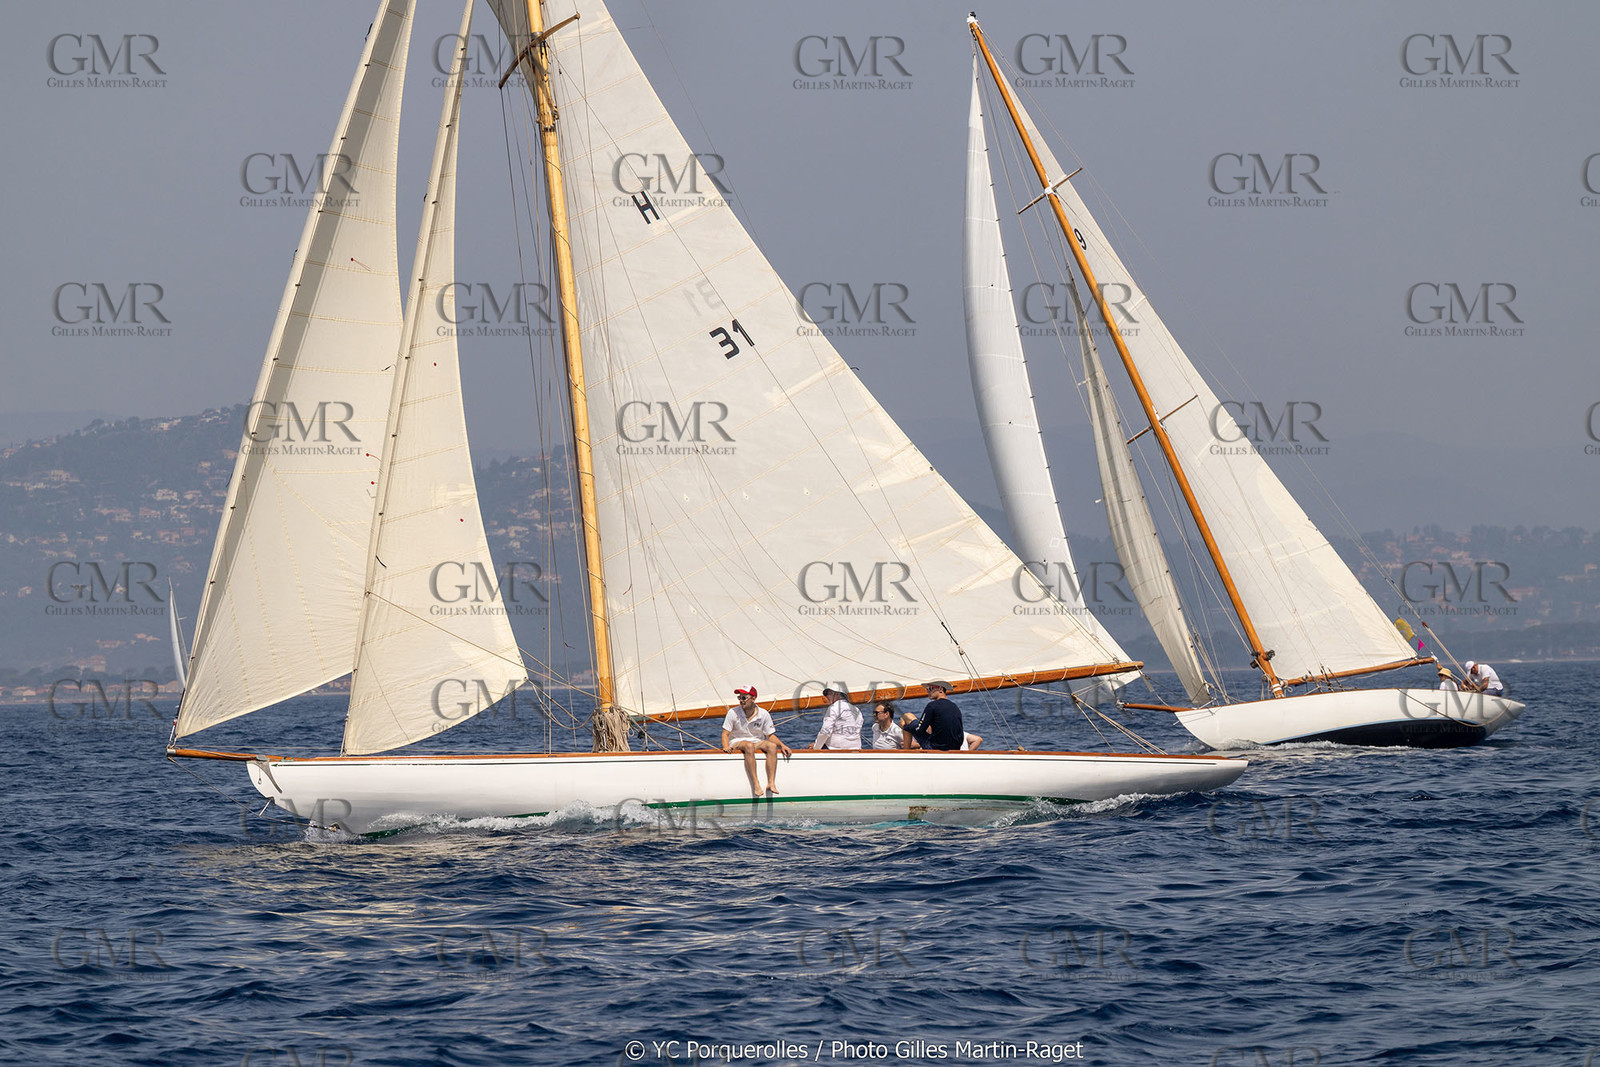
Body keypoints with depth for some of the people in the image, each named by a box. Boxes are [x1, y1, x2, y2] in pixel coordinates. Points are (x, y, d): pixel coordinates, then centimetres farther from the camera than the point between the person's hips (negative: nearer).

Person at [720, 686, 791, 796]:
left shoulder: (763, 714, 3)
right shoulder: (733, 713, -2)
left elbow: (770, 735, 8)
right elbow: (725, 734, -3)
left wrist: (782, 745, -9)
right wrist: (726, 747, -23)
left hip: (757, 742, 3)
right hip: (737, 742, -3)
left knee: (772, 746, -29)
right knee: (749, 746, -38)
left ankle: (771, 783, -38)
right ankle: (755, 786, -44)